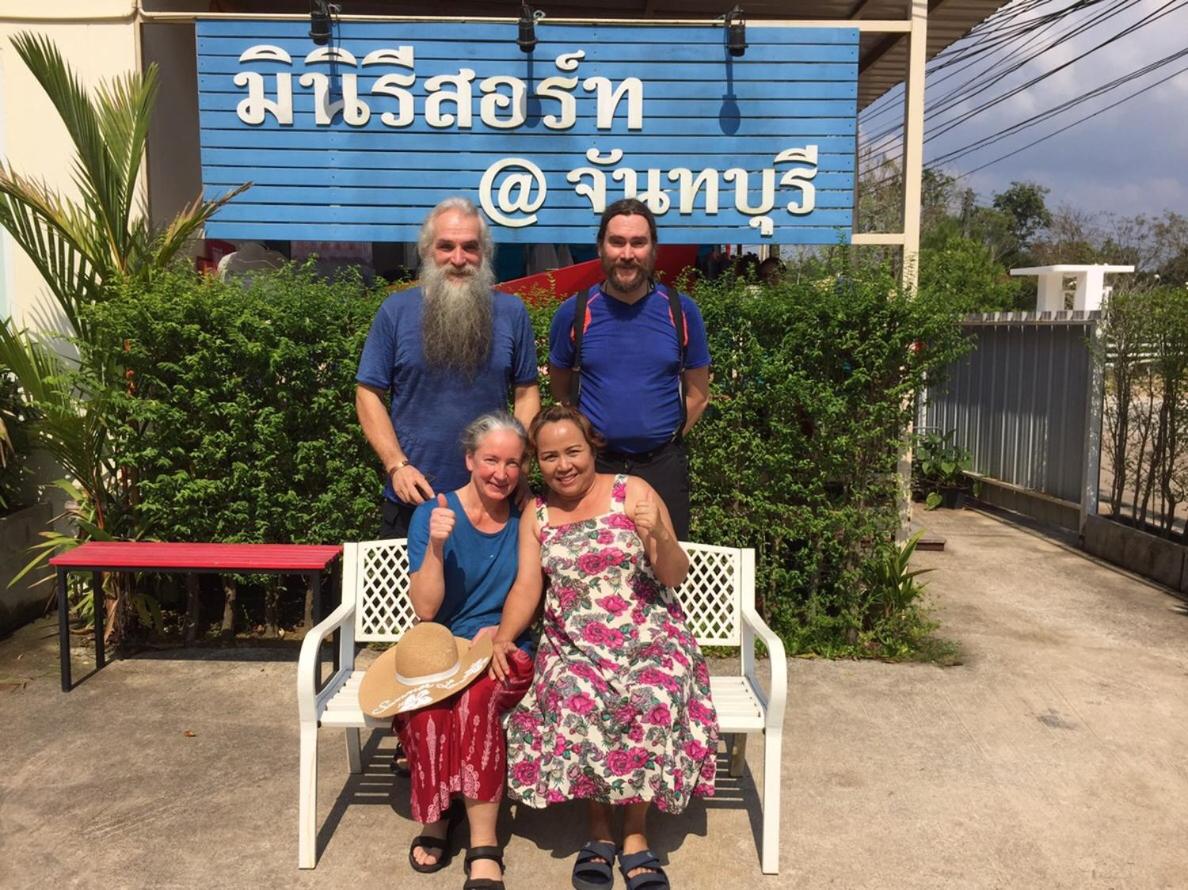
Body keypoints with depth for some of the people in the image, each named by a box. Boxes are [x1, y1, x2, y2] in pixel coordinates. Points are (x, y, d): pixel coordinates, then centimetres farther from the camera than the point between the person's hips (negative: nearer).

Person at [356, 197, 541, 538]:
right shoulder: (396, 310, -2)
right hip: (413, 497, 0)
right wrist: (397, 465, -10)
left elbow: (526, 392, 5)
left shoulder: (512, 311, 2)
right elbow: (369, 394, 0)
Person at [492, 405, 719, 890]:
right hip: (574, 645, 2)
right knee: (575, 700, -30)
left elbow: (675, 577, -2)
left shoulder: (632, 492, 0)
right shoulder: (537, 514, 10)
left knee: (653, 700, -31)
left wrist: (659, 534, -23)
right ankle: (599, 829, -9)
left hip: (648, 637, -1)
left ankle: (635, 832, -12)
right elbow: (526, 587, 3)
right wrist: (504, 638, -14)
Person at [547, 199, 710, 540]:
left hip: (663, 465, 0)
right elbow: (559, 390, 10)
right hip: (593, 464, 0)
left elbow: (698, 395, 7)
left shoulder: (681, 311, -1)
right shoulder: (574, 313, -2)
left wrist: (667, 435, 2)